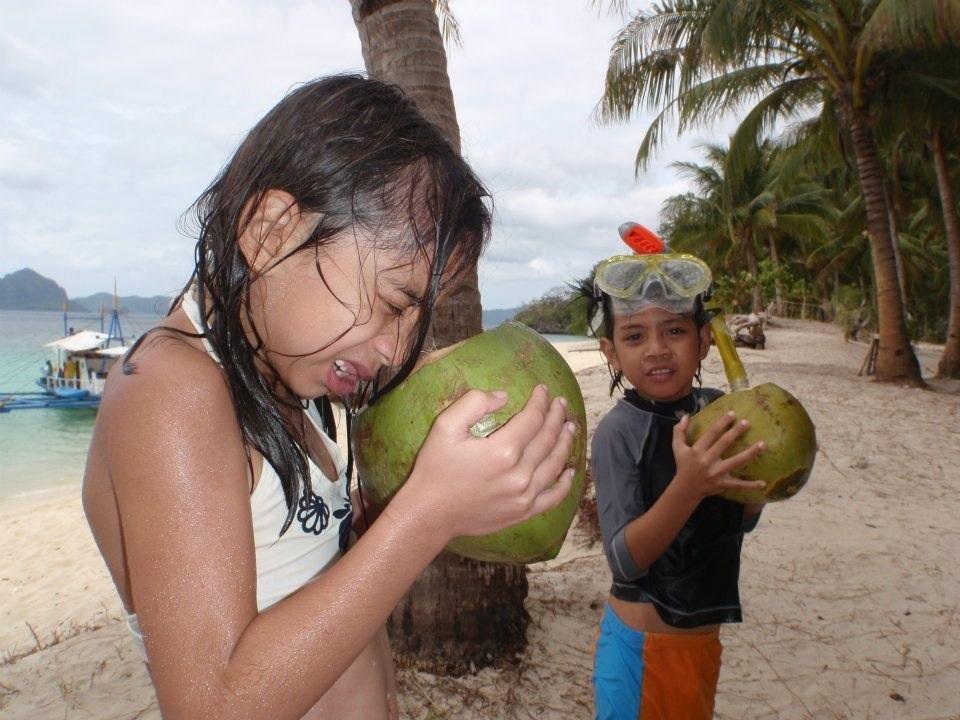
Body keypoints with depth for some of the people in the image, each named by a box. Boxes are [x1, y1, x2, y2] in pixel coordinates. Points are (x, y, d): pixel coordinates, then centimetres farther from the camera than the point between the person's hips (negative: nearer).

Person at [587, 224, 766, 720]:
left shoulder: (716, 412, -5)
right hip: (645, 641, -6)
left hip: (702, 631, 6)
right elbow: (624, 560, -27)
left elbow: (741, 522, 6)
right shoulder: (619, 430, -22)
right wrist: (688, 486, -40)